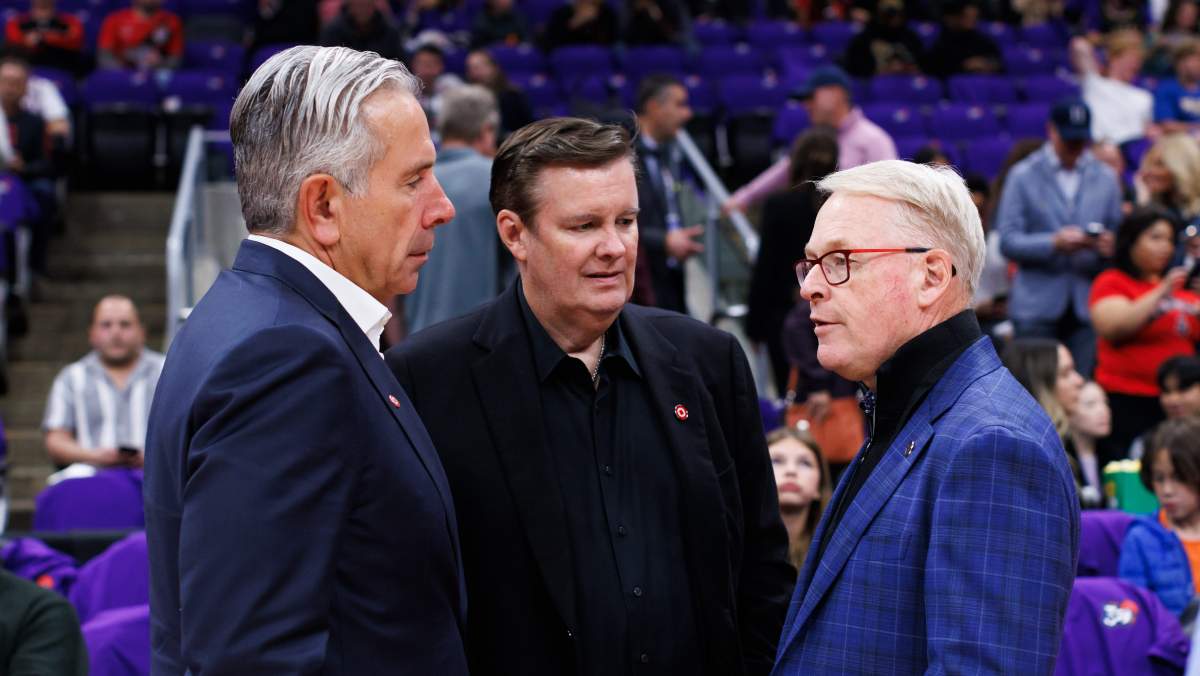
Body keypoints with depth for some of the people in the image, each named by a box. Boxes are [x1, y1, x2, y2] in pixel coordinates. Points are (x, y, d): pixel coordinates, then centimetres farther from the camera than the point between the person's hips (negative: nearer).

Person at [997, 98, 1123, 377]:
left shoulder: (1105, 177, 15)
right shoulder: (1023, 175, 4)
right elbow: (1008, 241, -4)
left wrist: (1110, 245, -9)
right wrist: (1054, 243, -20)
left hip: (1088, 305, 2)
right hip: (1037, 308, -2)